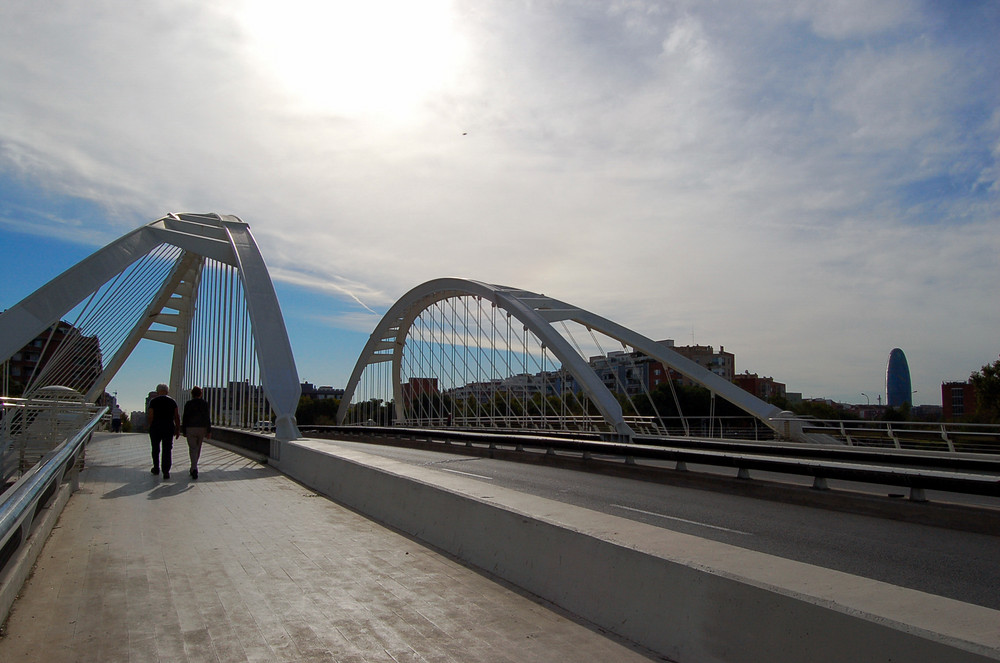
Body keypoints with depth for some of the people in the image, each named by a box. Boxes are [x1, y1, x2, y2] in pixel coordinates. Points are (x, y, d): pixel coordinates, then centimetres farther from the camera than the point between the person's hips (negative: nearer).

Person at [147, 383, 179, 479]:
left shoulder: (153, 401, -2)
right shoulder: (172, 401, 3)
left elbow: (150, 416, -8)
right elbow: (177, 417, 0)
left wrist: (150, 426, 7)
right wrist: (178, 429, 5)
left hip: (155, 428, -1)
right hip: (169, 428, 1)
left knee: (155, 449, 16)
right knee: (167, 450, 1)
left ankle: (156, 468, 27)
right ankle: (166, 471, -7)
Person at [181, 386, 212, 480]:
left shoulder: (188, 404, -2)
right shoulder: (205, 404, 0)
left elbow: (185, 418, -2)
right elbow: (208, 418, -3)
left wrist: (183, 431, 6)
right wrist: (209, 431, -1)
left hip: (190, 429, -2)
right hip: (202, 428, 2)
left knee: (192, 449, -3)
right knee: (198, 449, 16)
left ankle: (194, 469, -20)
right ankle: (193, 468, 28)